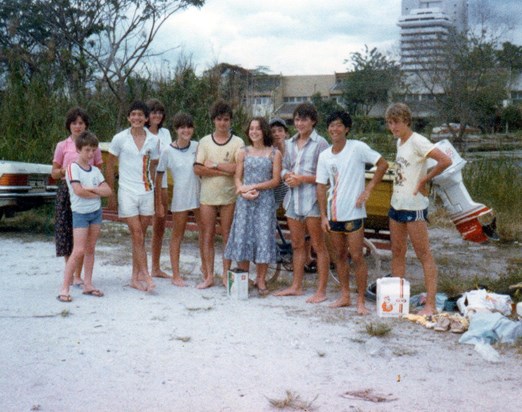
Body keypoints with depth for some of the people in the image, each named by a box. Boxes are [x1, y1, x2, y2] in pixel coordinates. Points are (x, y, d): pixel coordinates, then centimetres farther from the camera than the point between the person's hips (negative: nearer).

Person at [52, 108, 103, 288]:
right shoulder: (62, 146, 4)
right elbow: (53, 173, 7)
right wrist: (65, 170, -13)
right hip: (67, 190, 0)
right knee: (67, 231, 0)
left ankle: (78, 275, 7)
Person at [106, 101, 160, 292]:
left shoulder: (153, 140, 4)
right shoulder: (120, 139, -3)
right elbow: (110, 166, 3)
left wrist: (151, 187, 13)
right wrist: (110, 194, 2)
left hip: (147, 192, 3)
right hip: (127, 192, -3)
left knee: (140, 237, 8)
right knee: (137, 237, -8)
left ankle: (135, 278, 16)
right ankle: (146, 277, -5)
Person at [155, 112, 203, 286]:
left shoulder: (197, 147, 0)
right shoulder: (168, 151, -8)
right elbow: (158, 177, -3)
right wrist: (159, 203, -4)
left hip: (200, 195, 3)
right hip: (180, 198, -3)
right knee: (177, 236, 7)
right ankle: (176, 275, 14)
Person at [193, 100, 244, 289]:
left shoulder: (237, 142, 0)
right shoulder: (205, 142, 5)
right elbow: (198, 169, -6)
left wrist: (214, 164, -10)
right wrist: (225, 170, -12)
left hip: (229, 196, -1)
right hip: (207, 195, 1)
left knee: (227, 236, 6)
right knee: (207, 237, 4)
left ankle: (226, 275, 16)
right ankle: (208, 276, 11)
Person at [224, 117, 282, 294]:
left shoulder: (274, 153, 3)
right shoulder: (244, 152, 9)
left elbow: (276, 180, -3)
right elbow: (237, 178, 6)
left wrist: (254, 187, -11)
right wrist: (244, 192, -13)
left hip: (265, 200, -2)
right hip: (244, 201, 2)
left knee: (263, 237, -2)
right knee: (242, 236, 0)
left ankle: (261, 279, 7)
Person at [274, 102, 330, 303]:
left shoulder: (320, 143, -7)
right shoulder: (290, 143, 14)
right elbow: (284, 168, 20)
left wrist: (303, 178, -17)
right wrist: (288, 176, -2)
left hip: (312, 199, -7)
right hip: (293, 198, 7)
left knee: (318, 246, -1)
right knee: (297, 245, 14)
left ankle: (321, 290, 4)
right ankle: (296, 286, 23)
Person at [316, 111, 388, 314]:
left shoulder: (357, 148, -8)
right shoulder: (324, 156, 7)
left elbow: (383, 164, -6)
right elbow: (321, 186, 8)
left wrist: (368, 189, -10)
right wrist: (323, 216, 3)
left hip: (353, 212, -5)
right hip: (333, 213, 5)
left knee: (357, 257, -3)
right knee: (340, 256, 13)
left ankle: (361, 301, 5)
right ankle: (344, 296, 24)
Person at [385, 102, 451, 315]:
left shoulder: (417, 141, -14)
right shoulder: (399, 142, 12)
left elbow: (445, 161, -25)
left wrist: (424, 180, -16)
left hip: (414, 206, -9)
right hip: (397, 204, 9)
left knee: (424, 255, -5)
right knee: (397, 252, 13)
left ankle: (430, 305, -2)